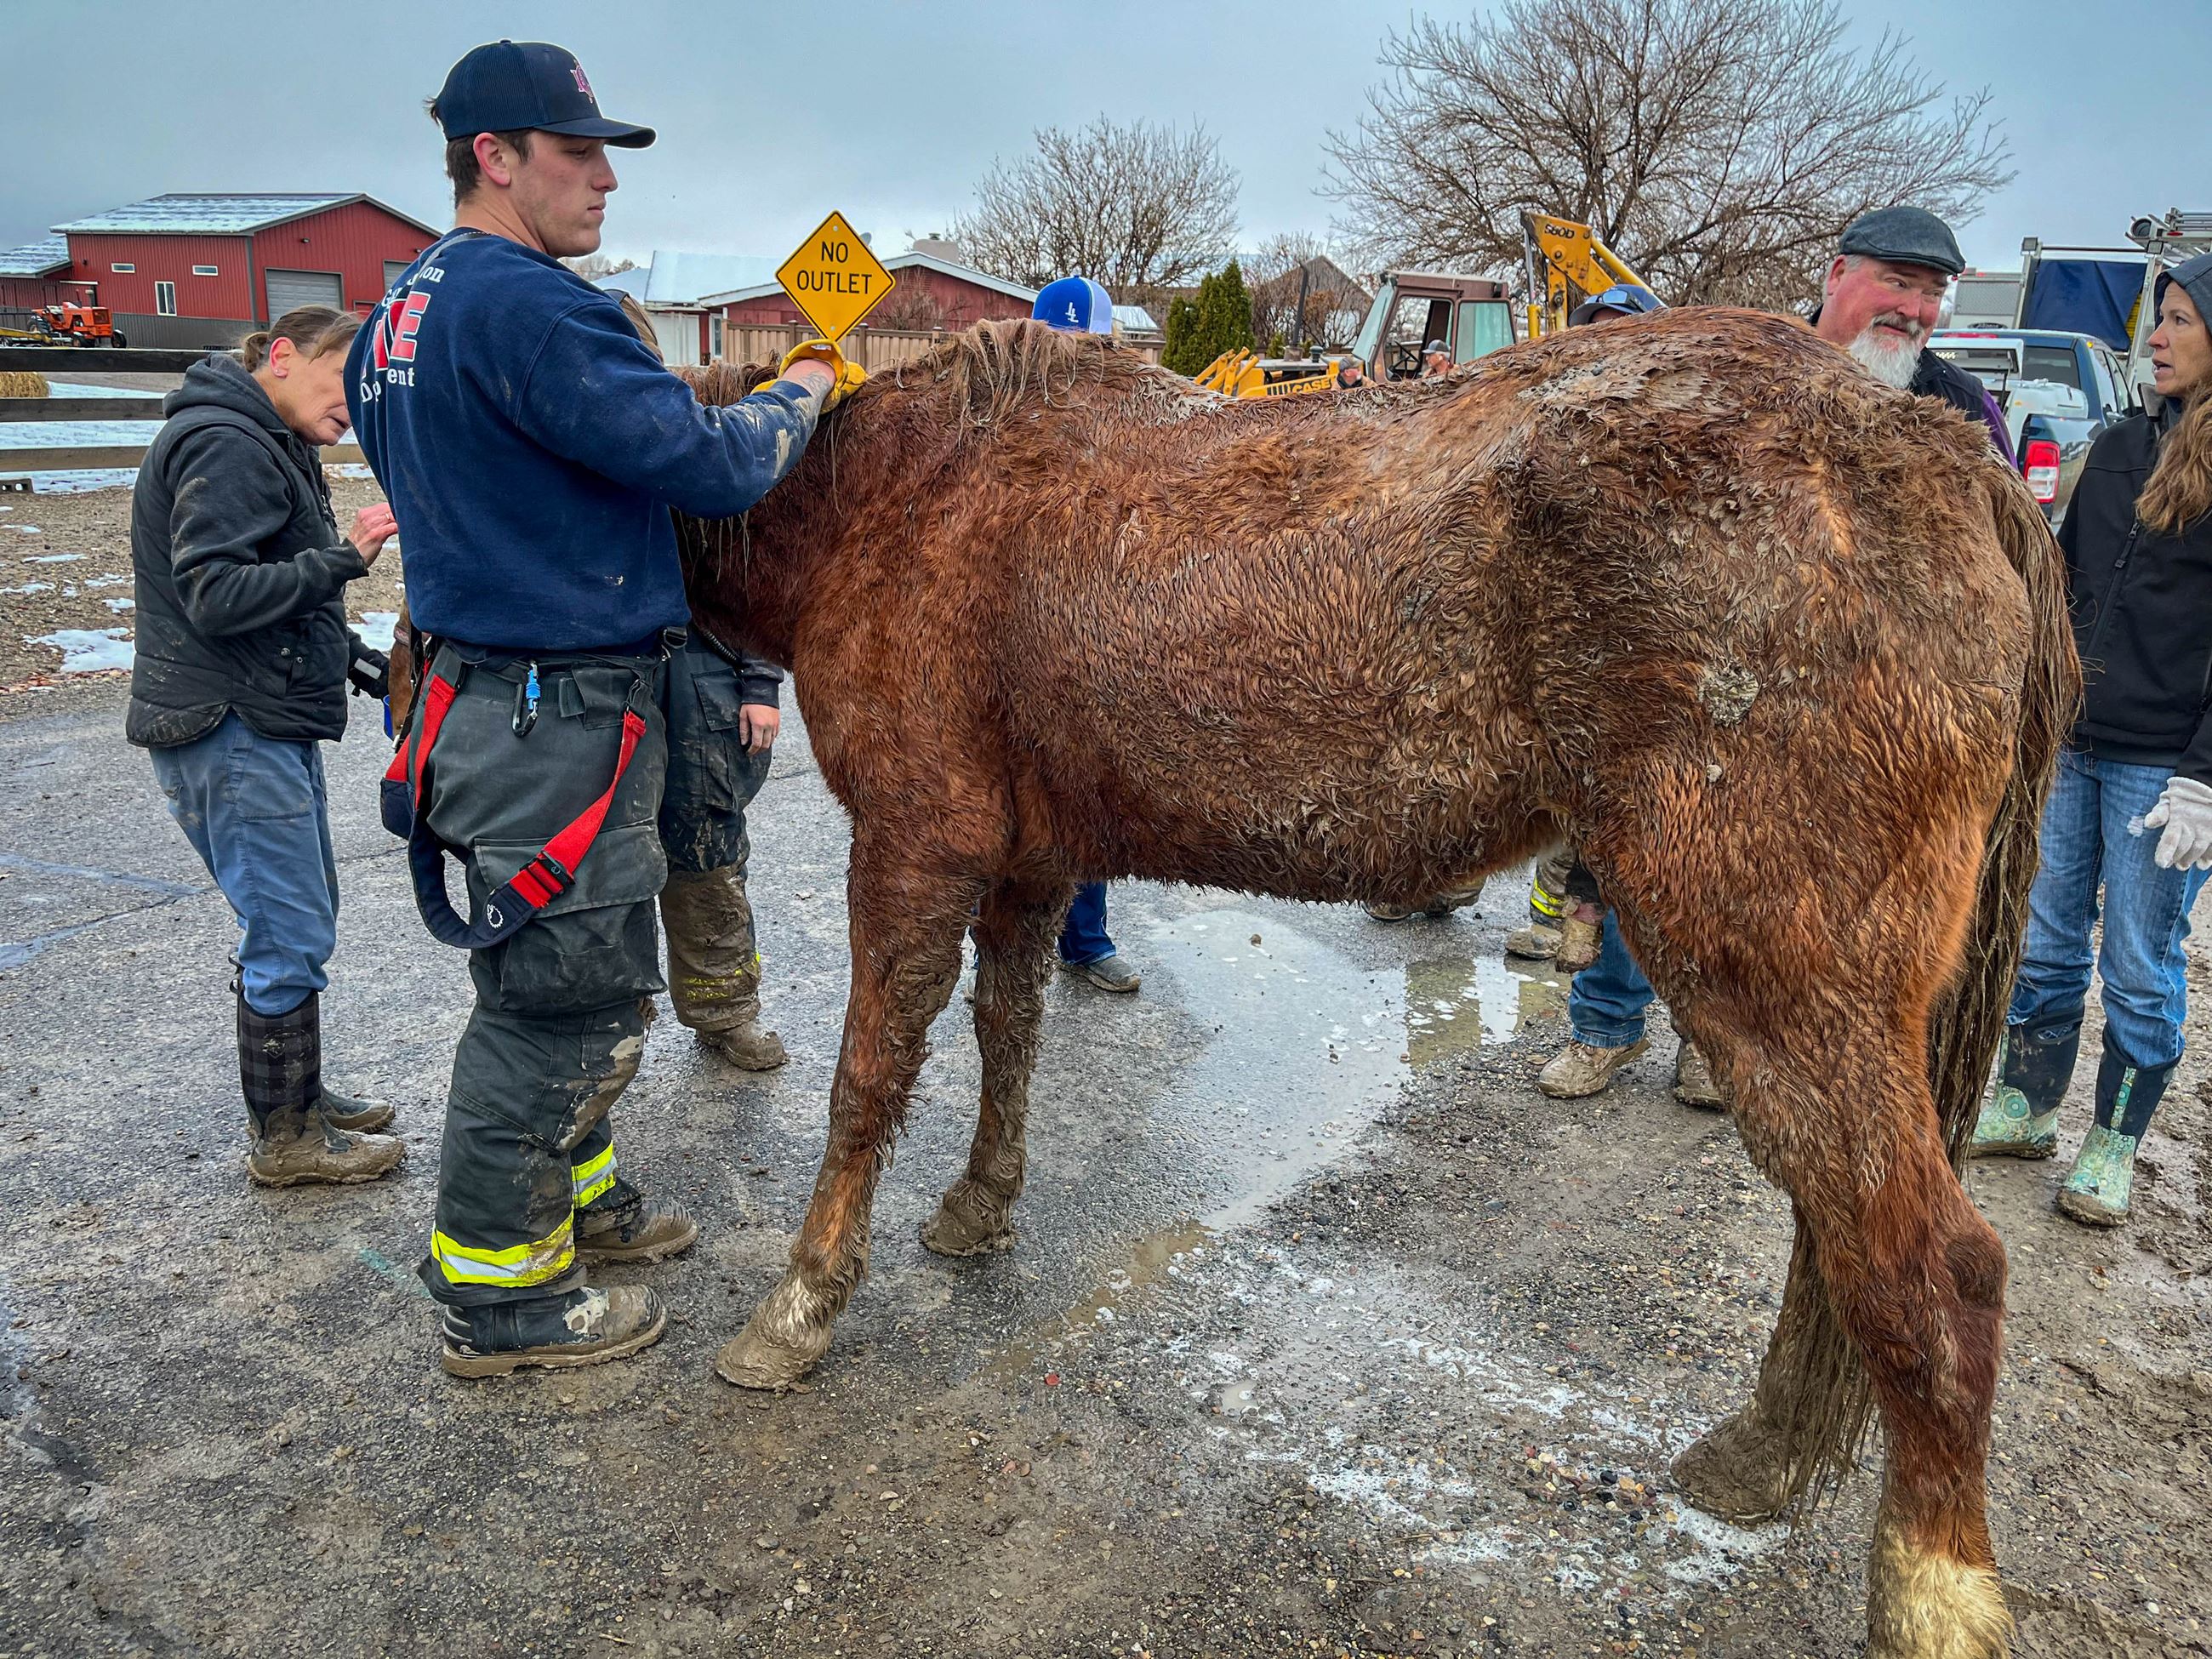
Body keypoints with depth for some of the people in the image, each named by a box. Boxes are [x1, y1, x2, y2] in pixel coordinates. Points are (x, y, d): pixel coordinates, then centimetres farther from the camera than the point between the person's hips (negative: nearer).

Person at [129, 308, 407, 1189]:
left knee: (300, 919, 18)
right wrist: (345, 556, -27)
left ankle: (299, 1097, 32)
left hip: (269, 724, 11)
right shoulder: (225, 443, -15)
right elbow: (214, 594, -23)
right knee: (291, 935, -4)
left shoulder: (269, 445, 18)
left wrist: (359, 660, 10)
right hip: (231, 733, -11)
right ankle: (284, 1139, 9)